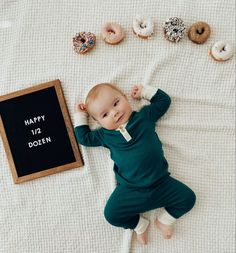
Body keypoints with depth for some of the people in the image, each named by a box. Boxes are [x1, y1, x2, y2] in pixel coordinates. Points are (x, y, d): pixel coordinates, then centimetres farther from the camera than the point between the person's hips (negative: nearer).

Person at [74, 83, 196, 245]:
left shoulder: (144, 116, 4)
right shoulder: (104, 135, 5)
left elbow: (164, 100, 13)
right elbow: (84, 138, 15)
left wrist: (144, 91, 8)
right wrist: (80, 116, 16)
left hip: (161, 182, 0)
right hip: (130, 189, 0)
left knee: (188, 198, -6)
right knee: (111, 214, -13)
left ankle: (165, 220, 16)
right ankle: (139, 224, 13)